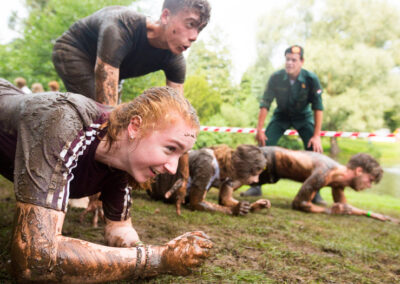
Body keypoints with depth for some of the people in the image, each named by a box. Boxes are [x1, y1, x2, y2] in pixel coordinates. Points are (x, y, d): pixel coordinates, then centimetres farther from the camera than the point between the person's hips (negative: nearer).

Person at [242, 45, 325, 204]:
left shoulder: (311, 79, -23)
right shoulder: (276, 78, -21)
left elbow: (318, 107, -21)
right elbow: (265, 104, -16)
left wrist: (317, 136, -26)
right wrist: (259, 130, -19)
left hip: (303, 117, -1)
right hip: (281, 115, 1)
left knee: (314, 150, -17)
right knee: (264, 146, -14)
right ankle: (255, 186, -2)